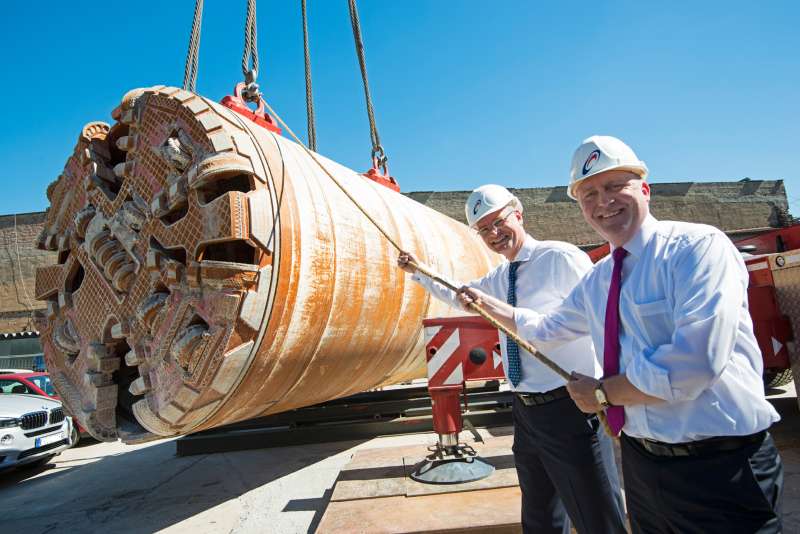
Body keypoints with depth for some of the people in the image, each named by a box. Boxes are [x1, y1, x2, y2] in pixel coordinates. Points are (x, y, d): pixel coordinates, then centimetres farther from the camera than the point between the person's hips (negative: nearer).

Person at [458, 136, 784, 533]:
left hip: (718, 469, -7)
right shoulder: (596, 280, 6)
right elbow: (548, 328, 22)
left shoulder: (698, 246, -16)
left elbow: (693, 365, -28)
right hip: (641, 461, 7)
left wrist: (601, 392, -15)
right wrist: (488, 304, 20)